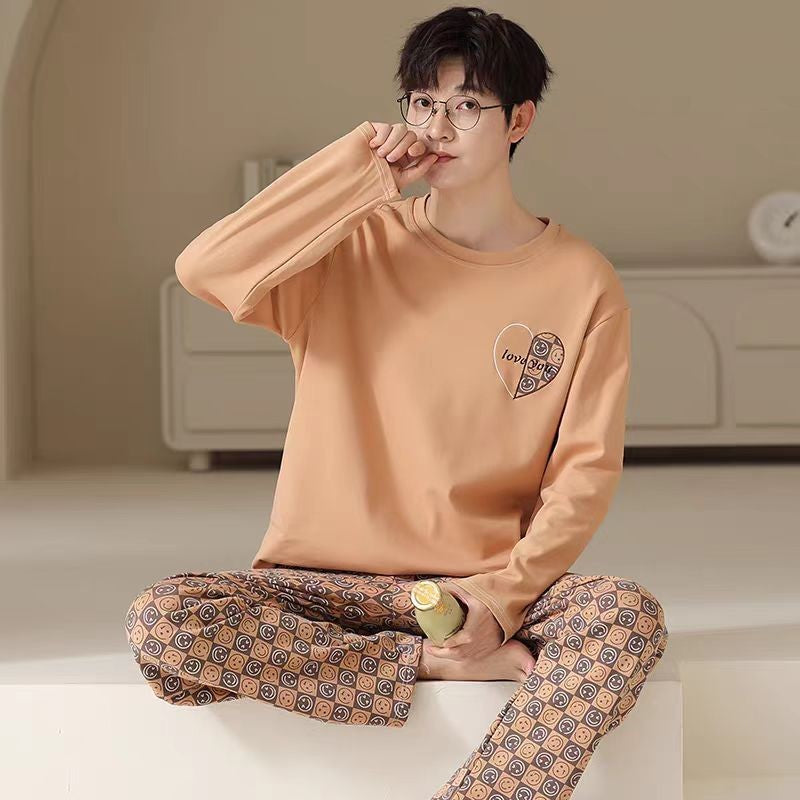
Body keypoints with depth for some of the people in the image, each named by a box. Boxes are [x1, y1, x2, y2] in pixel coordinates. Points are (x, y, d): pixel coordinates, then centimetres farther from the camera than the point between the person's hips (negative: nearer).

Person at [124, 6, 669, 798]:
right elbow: (203, 269, -13)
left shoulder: (582, 281, 2)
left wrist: (499, 600, -15)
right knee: (162, 621, -27)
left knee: (627, 615, -32)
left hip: (488, 589, -1)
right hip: (326, 584, 1)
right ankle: (449, 666, -19)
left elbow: (584, 473, -1)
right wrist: (352, 172, -9)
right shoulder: (356, 243, 4)